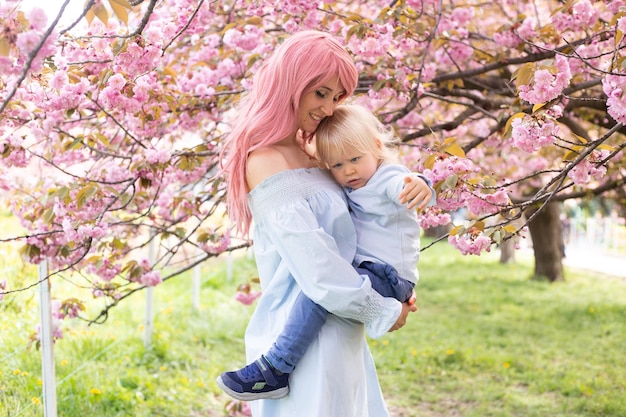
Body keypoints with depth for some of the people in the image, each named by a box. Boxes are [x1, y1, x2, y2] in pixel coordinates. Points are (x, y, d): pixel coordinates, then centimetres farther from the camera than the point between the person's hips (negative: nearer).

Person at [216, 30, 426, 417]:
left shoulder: (306, 155, 12)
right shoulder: (267, 163, -15)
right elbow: (313, 262, -19)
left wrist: (415, 183, 1)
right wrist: (381, 312, -10)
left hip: (338, 333, 9)